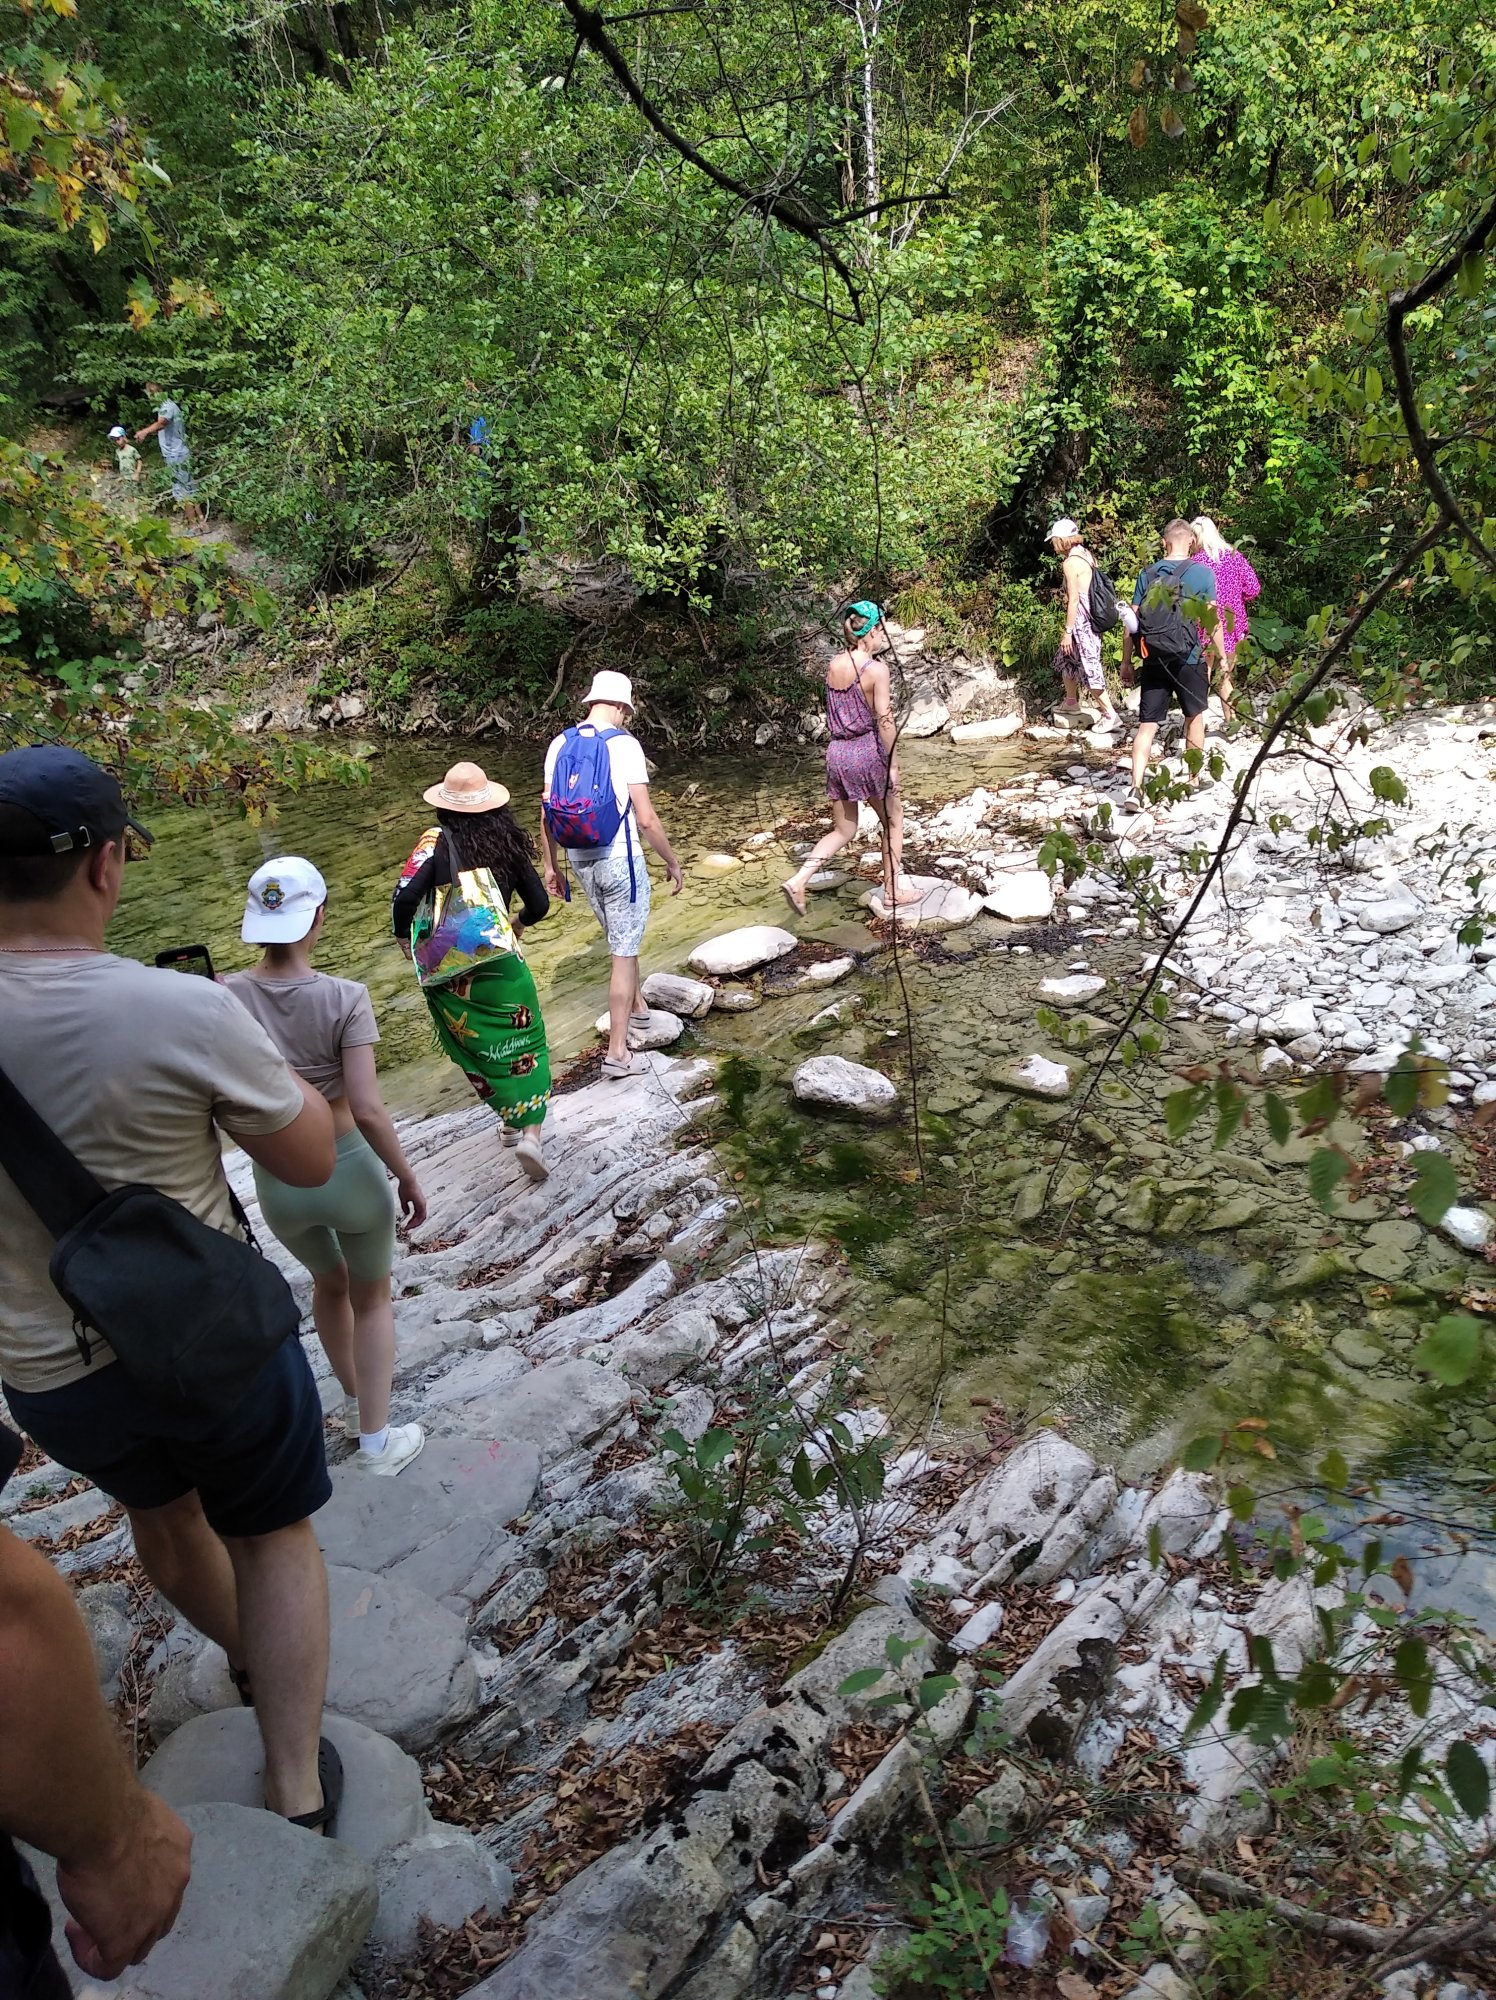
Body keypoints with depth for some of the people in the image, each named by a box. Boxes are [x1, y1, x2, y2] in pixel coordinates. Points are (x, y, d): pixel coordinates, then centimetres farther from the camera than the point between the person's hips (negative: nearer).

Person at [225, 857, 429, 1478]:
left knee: (329, 1282, 32)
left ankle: (354, 1403, 49)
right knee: (372, 1298, 22)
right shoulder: (343, 997, -20)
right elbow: (367, 1110, -21)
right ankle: (377, 1439, 27)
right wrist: (407, 1178, -9)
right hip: (347, 1170, -3)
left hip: (276, 1182, 3)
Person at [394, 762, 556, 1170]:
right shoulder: (507, 841, 2)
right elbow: (539, 904, 6)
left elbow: (405, 896, -18)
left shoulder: (437, 841, -6)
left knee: (474, 1047, 20)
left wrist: (403, 936, 1)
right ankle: (531, 1131, -3)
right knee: (523, 1045, 12)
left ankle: (513, 1119, 29)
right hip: (501, 963, 1)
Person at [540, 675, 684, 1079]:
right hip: (621, 860, -6)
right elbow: (646, 818, -16)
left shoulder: (560, 745, 2)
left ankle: (636, 1006, 43)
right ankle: (617, 1051, 1)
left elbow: (547, 814, 5)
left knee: (621, 939, 26)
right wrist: (672, 862, -4)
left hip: (581, 860, 6)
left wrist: (551, 865, 15)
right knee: (624, 952, 1)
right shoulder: (624, 745, -14)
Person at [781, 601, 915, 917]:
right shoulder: (876, 668, -12)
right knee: (893, 821, 15)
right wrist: (893, 765, -11)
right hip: (868, 751, -5)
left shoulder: (833, 665, 5)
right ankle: (893, 891, 21)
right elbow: (885, 721, -15)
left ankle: (797, 880, -2)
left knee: (843, 830, 14)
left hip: (837, 751, 6)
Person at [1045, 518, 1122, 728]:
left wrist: (1068, 632, -15)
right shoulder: (1087, 555, 10)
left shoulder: (1070, 563, -16)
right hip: (1092, 618, 9)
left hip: (1082, 621, -9)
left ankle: (1111, 715, -4)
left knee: (1089, 669, -5)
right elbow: (1090, 590, 14)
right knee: (1065, 658, 25)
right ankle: (1071, 700, 40)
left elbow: (1073, 599, -18)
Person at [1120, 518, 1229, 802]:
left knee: (1147, 725, 2)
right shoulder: (1201, 573, -4)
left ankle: (1136, 787, -13)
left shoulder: (1148, 574, 3)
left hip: (1153, 660, 2)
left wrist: (1126, 662, 9)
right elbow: (1212, 620, -5)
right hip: (1188, 659, -1)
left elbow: (1131, 621, 3)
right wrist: (1222, 657, 4)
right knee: (1194, 716, 19)